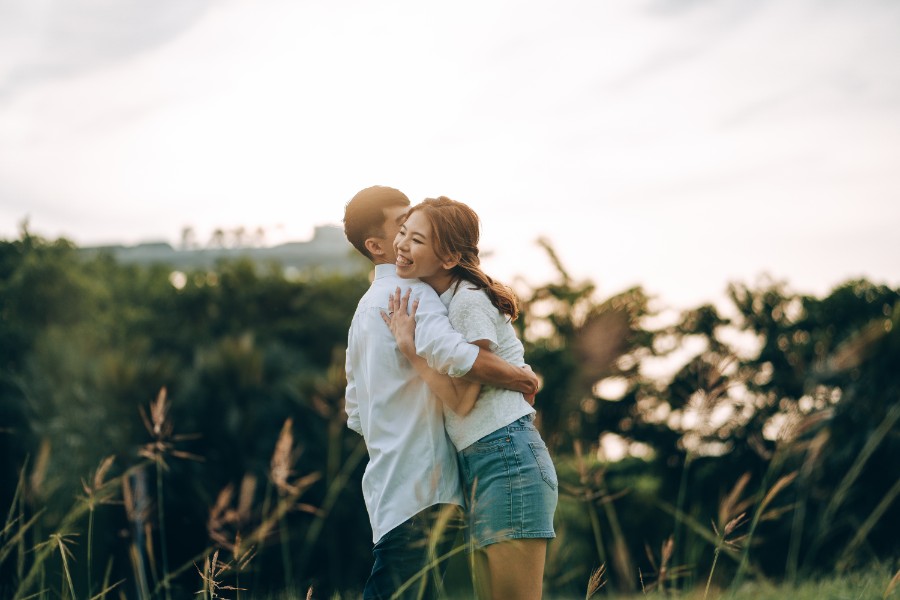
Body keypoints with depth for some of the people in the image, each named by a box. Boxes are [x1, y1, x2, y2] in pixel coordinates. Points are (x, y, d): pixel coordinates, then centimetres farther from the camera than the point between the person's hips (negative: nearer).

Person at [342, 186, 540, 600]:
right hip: (420, 486, -10)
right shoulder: (412, 293, -8)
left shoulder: (366, 307, 23)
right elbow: (448, 351, -28)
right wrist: (519, 378, -15)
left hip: (387, 485, 10)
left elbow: (356, 414, 26)